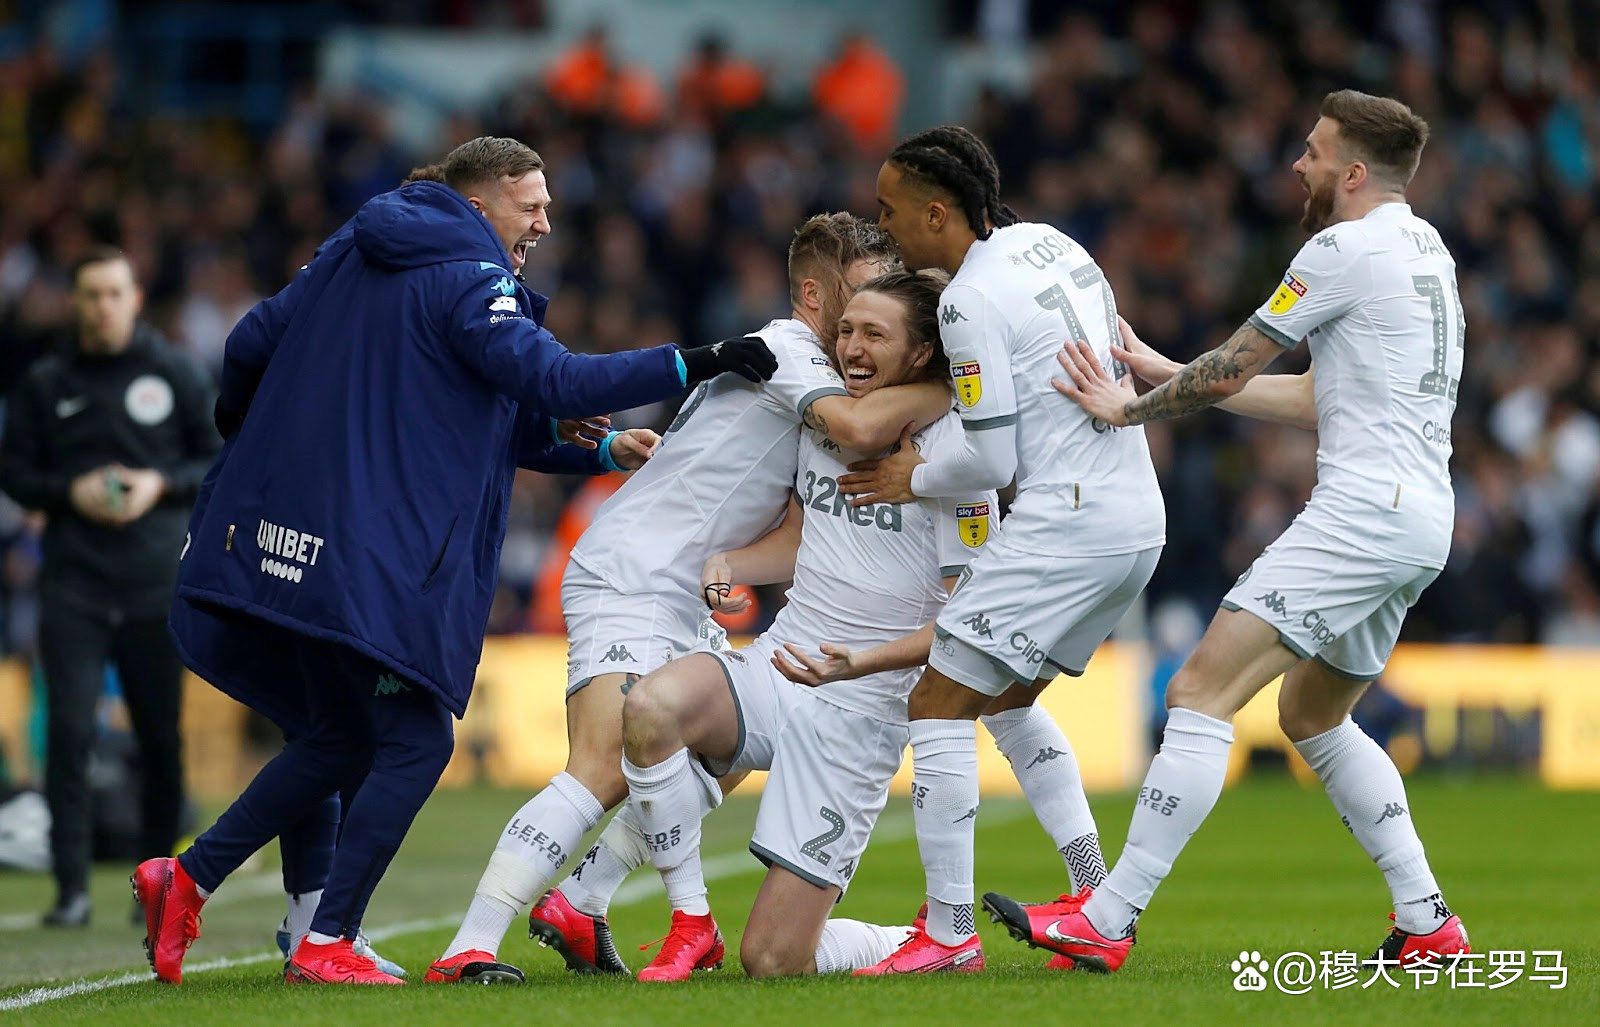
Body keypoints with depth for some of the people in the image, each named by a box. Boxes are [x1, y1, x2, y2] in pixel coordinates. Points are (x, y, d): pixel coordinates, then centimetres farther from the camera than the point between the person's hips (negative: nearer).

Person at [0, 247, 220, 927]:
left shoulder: (176, 374, 6)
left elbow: (222, 461, 8)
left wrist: (162, 484, -9)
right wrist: (70, 491, -8)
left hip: (158, 585, 0)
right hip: (73, 584, 0)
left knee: (161, 739, 4)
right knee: (69, 731, -11)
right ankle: (71, 889, -9)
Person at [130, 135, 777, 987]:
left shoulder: (353, 255, 16)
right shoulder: (464, 280, -8)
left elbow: (250, 344, 19)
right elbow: (550, 381, -21)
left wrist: (248, 437, 38)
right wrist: (694, 366, -22)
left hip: (283, 540, 9)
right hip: (379, 558, -9)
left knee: (337, 737, 20)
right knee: (415, 742, 2)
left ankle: (186, 880, 13)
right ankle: (326, 946, -1)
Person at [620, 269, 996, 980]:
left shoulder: (953, 451, -10)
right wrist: (727, 566, 5)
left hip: (859, 713, -5)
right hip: (771, 668, 5)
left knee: (772, 962, -9)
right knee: (651, 708, -31)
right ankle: (690, 922, -13)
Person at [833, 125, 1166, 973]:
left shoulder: (972, 302, -14)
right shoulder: (1049, 243, 11)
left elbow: (992, 462, -14)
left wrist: (914, 480, 6)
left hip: (1064, 523, -9)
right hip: (1139, 520, 9)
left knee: (939, 703, -3)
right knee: (1009, 699, 23)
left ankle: (949, 934, -6)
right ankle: (1099, 902, 16)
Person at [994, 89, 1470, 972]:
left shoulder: (1347, 250, -9)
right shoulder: (1422, 249, 19)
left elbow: (1228, 372, -5)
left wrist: (1131, 409, 10)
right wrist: (1162, 373, 23)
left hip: (1363, 510, -10)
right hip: (1419, 523, 10)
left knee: (1200, 693, -13)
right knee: (1312, 716, 24)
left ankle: (1107, 920, -18)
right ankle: (1427, 922, 18)